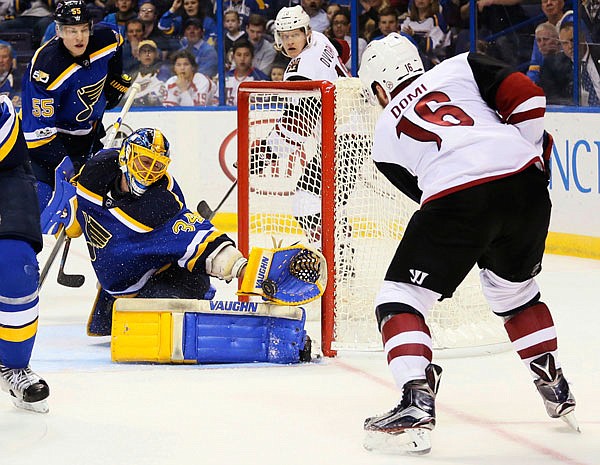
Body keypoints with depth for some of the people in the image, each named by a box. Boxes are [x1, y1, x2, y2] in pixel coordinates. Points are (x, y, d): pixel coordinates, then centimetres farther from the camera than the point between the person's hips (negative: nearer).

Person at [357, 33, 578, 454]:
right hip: (525, 181, 4)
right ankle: (557, 391, 37)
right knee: (515, 289, 30)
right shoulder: (460, 68, 24)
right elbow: (525, 95, 9)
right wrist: (535, 151, 24)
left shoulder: (386, 135, 24)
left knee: (400, 300, 8)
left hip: (456, 199, -4)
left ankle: (417, 403, -11)